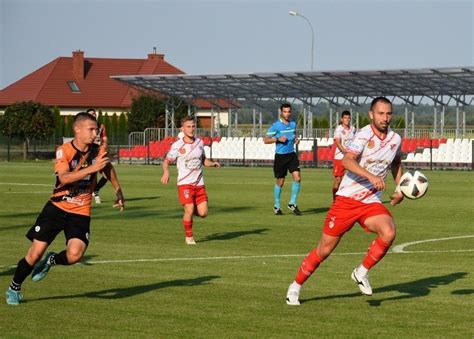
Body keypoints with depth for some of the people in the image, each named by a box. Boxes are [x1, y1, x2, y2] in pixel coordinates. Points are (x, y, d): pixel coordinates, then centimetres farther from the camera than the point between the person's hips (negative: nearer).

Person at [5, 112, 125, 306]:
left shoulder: (98, 152, -2)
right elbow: (64, 178, -30)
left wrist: (118, 191, 27)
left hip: (80, 212, 2)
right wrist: (92, 168, -38)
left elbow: (107, 168, 22)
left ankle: (51, 260, 15)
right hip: (57, 207, -2)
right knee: (36, 252, -5)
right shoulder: (64, 151, -13)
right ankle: (14, 288, 19)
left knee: (74, 255, -20)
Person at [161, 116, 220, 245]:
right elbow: (166, 161, 0)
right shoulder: (177, 145, -5)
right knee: (189, 210, -15)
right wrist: (166, 171, -22)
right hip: (185, 183, -4)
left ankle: (188, 211, 31)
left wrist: (212, 163, 0)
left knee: (203, 213, -3)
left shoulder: (199, 142, 8)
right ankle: (189, 237, 6)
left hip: (199, 183, 4)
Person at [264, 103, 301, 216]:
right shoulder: (276, 125, -8)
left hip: (291, 154, 4)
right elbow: (266, 140, -6)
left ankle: (292, 203, 5)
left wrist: (296, 140, 3)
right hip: (280, 156, -4)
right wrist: (278, 139, -20)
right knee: (280, 182, 4)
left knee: (297, 178, -9)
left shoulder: (293, 124, 7)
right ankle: (276, 206, 21)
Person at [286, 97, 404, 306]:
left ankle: (362, 273, -3)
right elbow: (347, 161, -31)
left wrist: (400, 189, 17)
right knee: (325, 249, 1)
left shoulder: (395, 139, 5)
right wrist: (371, 176, -43)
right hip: (346, 200, -4)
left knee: (388, 233, -25)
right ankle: (296, 286, 21)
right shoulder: (365, 135, -14)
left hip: (371, 202, 4)